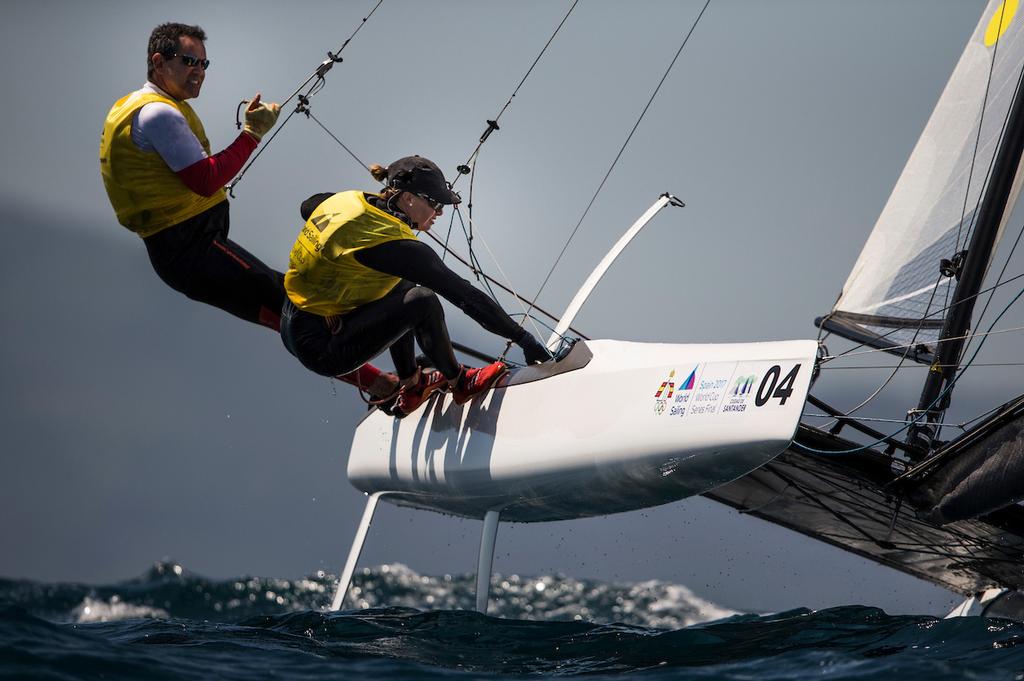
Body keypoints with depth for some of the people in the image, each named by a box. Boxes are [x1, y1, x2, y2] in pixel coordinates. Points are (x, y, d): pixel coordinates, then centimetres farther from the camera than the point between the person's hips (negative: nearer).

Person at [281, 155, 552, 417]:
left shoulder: (349, 200, -1)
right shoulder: (396, 246, -23)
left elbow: (308, 206, 25)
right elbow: (465, 295, -21)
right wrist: (522, 338, -16)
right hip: (321, 348, -9)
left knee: (402, 287, 20)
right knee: (421, 300, -16)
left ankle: (410, 386, 29)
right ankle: (458, 382, 7)